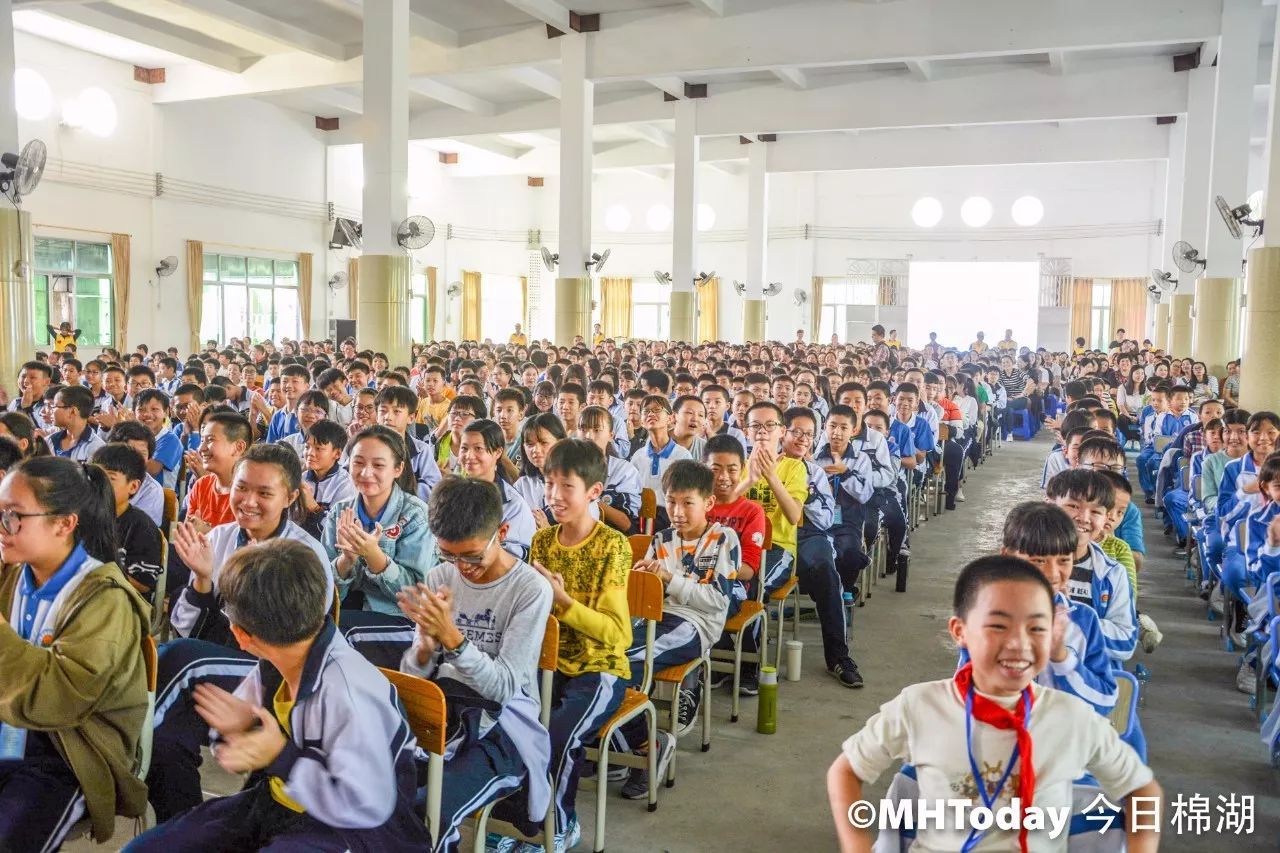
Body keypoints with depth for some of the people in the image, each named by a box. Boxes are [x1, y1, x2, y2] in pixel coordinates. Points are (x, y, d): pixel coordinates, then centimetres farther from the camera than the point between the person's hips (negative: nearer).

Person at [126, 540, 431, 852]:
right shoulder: (272, 663, -5)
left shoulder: (347, 689, -31)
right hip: (277, 803, 8)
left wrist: (281, 758, -24)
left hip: (350, 826, -8)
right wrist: (240, 729, -12)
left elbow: (369, 808, -34)